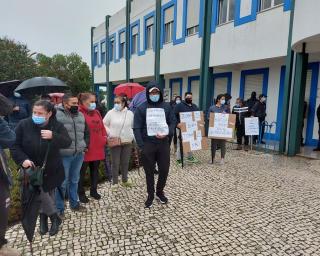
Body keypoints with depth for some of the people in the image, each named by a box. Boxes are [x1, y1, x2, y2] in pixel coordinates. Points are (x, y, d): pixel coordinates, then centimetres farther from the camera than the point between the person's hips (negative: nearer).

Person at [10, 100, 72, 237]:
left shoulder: (57, 126, -10)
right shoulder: (24, 125, -11)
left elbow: (67, 142, -15)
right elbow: (15, 145, -7)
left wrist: (53, 136, -32)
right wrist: (23, 159, -23)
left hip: (52, 169, 1)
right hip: (33, 169, -1)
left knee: (48, 194, 14)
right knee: (41, 194, -5)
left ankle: (44, 216, 38)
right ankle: (54, 217, 19)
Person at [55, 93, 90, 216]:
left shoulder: (80, 115, 9)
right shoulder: (57, 115, -12)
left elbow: (86, 133, 19)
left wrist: (85, 146, 12)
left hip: (79, 154, 6)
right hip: (64, 155, -5)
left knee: (74, 180, 19)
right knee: (62, 182, 6)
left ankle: (74, 203, 35)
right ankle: (59, 208, 21)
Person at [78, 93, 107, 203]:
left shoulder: (97, 112, 11)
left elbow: (102, 127, 16)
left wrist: (104, 138, 7)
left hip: (98, 147, 7)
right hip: (85, 148, -7)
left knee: (95, 169, 17)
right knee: (82, 171, 9)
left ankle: (94, 190, 33)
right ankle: (81, 193, 24)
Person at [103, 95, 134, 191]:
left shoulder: (130, 113, 2)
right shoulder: (111, 113, -4)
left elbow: (133, 127, 9)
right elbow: (104, 124, 2)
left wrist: (133, 137, 2)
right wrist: (110, 133, -10)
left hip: (127, 142, 2)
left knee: (125, 162, 13)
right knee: (115, 163, 4)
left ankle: (125, 180, 29)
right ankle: (115, 183, 17)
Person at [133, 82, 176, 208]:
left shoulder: (166, 106, 5)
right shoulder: (141, 108, -2)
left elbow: (173, 122, 4)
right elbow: (137, 128, -5)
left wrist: (167, 134, -15)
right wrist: (141, 146, -13)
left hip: (163, 144, 2)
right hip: (148, 145, -2)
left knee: (164, 169, 8)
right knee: (149, 172, 9)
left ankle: (160, 192, 33)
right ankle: (150, 195, 27)